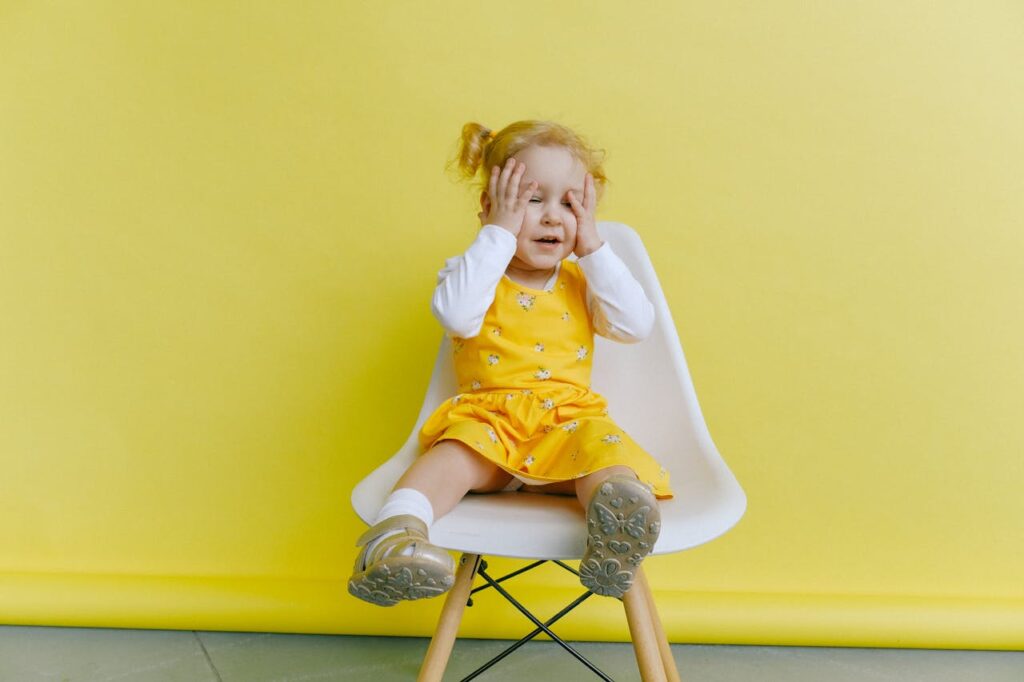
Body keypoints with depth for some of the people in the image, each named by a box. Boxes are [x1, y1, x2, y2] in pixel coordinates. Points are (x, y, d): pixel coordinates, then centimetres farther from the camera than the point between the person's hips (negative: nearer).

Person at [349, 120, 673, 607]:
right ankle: (395, 530, -52)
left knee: (605, 447, -31)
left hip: (569, 419, 2)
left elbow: (636, 325, 1)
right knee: (457, 455, -33)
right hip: (488, 416, -1)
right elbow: (456, 314, -15)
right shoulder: (474, 271, 9)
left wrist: (592, 248, -1)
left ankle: (616, 513, -58)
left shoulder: (582, 282, 18)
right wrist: (499, 233, -10)